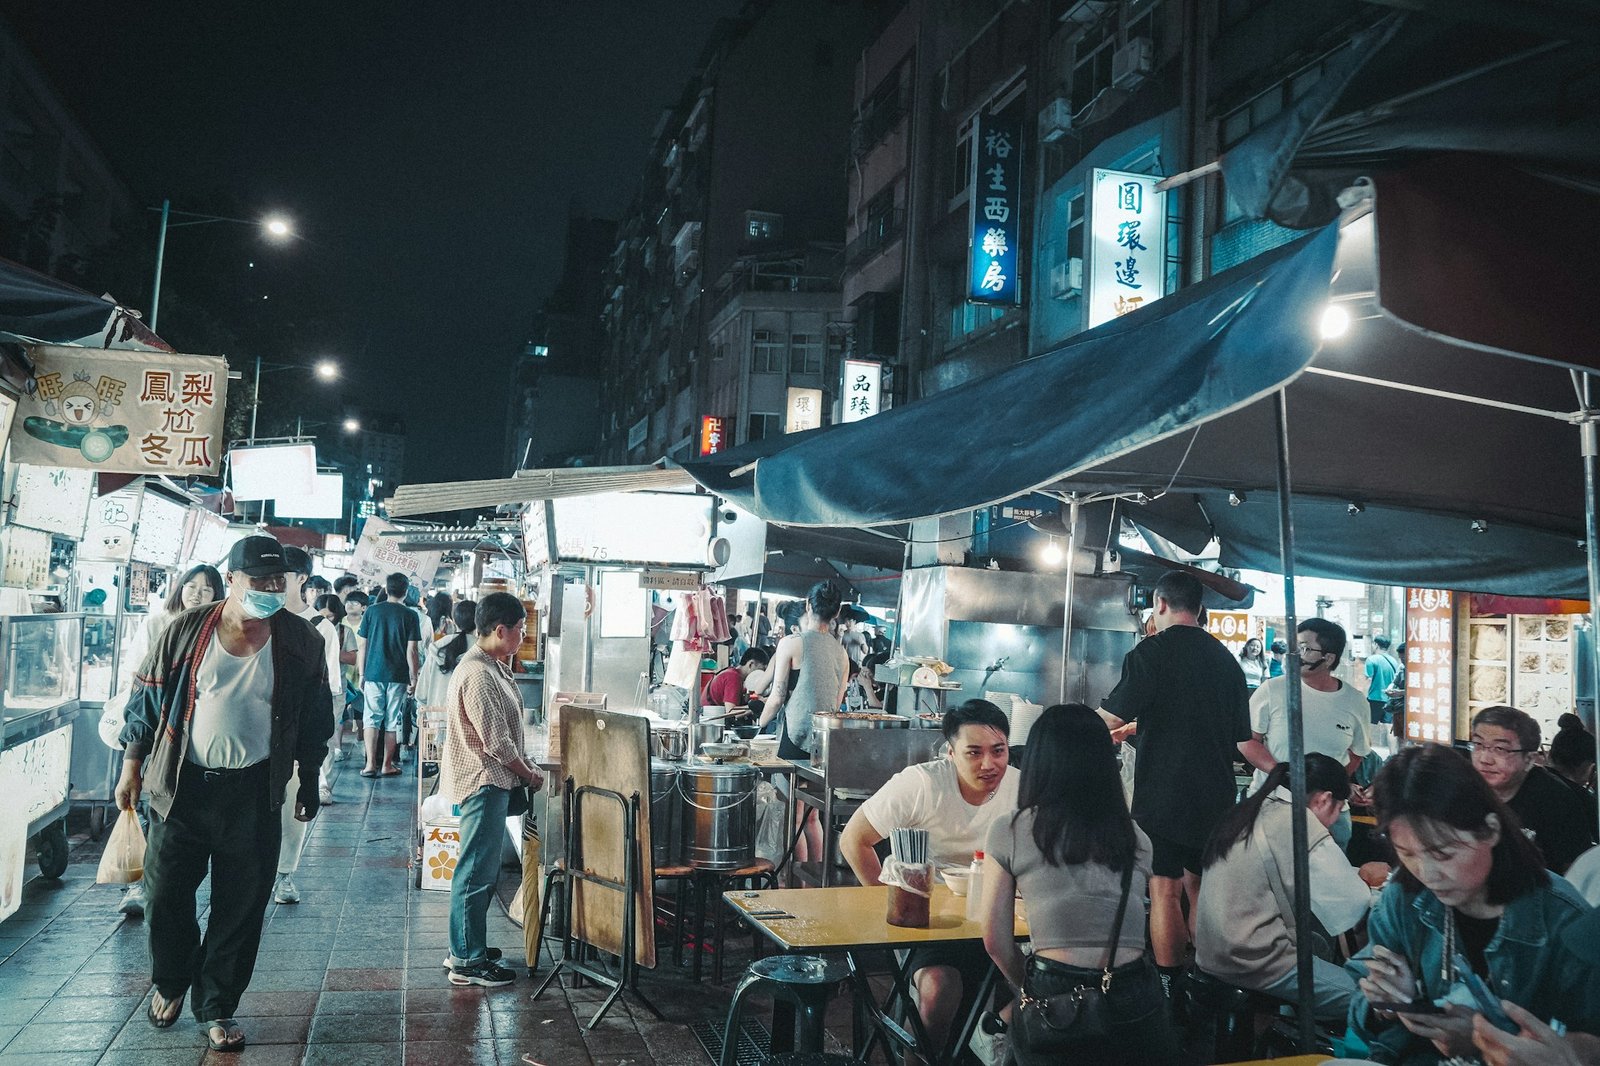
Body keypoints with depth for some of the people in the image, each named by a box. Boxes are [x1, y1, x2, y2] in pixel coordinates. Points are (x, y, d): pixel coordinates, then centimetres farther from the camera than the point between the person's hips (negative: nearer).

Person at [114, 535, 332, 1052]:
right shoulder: (187, 631, -5)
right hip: (181, 786, 0)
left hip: (254, 794, 0)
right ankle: (170, 982, 37)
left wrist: (308, 782, 10)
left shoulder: (300, 641, -3)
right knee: (165, 896, 8)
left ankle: (217, 1007, 25)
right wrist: (132, 768, 6)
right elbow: (147, 698, 4)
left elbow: (313, 719, 7)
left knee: (241, 908, 7)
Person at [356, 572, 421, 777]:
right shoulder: (410, 615, -4)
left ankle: (370, 764, 2)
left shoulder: (372, 611, 2)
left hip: (373, 673, 1)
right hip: (398, 675, -1)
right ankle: (387, 765, 10)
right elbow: (411, 651, -6)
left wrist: (361, 674, 11)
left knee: (372, 718, 7)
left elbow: (362, 645, 3)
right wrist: (413, 678, 2)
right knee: (393, 721, 7)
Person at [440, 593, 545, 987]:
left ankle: (467, 947, 30)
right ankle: (467, 963, 7)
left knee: (481, 871, 19)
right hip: (483, 781, -11)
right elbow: (496, 742, -21)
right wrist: (528, 773, -9)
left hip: (491, 781, 11)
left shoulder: (490, 666, 11)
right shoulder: (477, 674, -22)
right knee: (476, 873, -2)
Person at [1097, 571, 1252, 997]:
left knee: (1164, 890, -2)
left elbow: (1110, 718, -14)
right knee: (1199, 886, 16)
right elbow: (1240, 735, 16)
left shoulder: (1152, 651, -10)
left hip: (1163, 793, -6)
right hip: (1216, 797, 6)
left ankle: (1169, 990, 0)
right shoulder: (1226, 658, 9)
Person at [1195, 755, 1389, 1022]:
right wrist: (1364, 880, 7)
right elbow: (1351, 907, -13)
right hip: (1252, 963, -9)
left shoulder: (1251, 813, 11)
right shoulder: (1300, 824, -15)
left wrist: (1359, 874, 15)